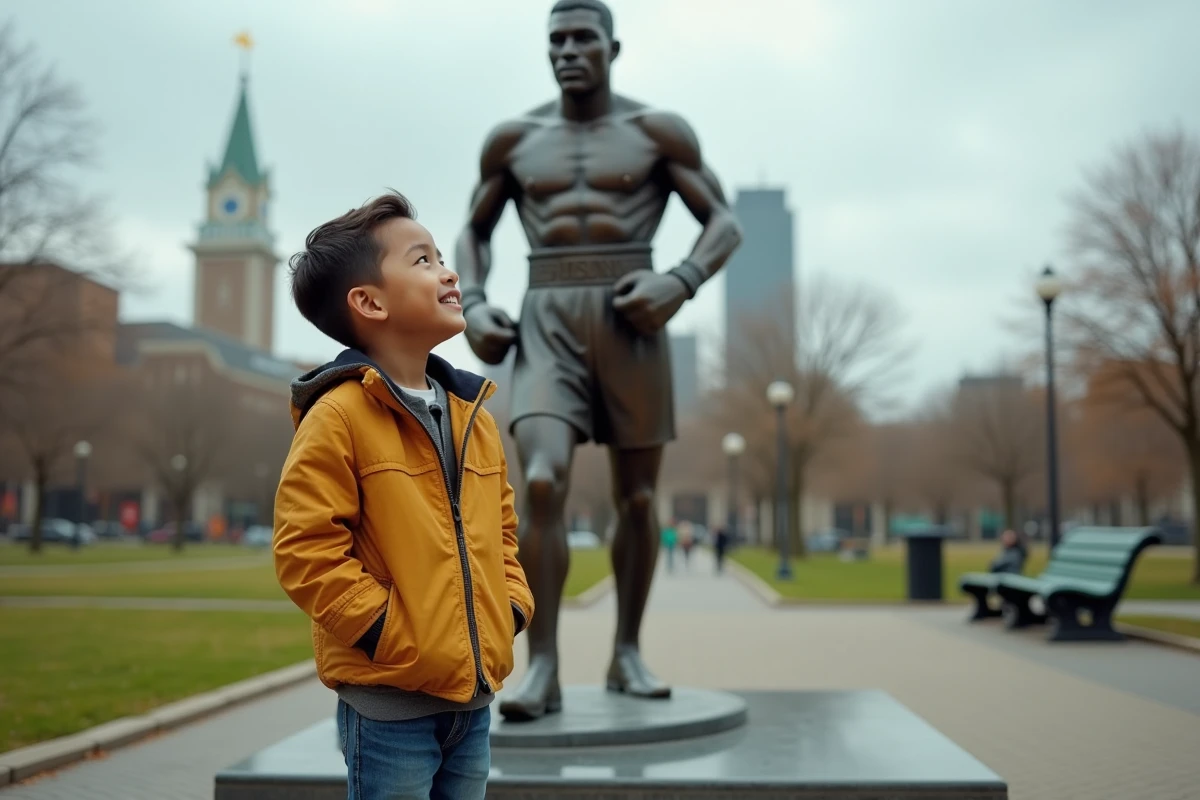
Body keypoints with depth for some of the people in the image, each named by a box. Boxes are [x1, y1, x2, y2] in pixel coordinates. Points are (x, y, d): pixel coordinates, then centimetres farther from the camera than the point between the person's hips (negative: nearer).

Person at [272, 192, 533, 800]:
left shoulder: (472, 413, 10)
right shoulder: (339, 415, -13)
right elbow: (306, 550, -17)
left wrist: (511, 607, 6)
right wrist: (392, 635, -17)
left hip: (472, 693, 7)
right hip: (389, 702, -7)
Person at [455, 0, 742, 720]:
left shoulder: (660, 131, 6)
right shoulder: (512, 138, 13)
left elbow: (726, 226, 4)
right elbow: (475, 234, 21)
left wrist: (680, 283, -16)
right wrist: (472, 307, 2)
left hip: (632, 321, 0)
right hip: (547, 326, 0)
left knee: (637, 499, 5)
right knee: (541, 485, -20)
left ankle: (627, 654, 22)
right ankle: (543, 670, -12)